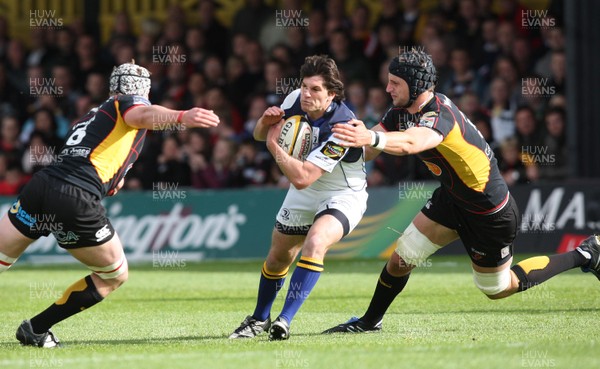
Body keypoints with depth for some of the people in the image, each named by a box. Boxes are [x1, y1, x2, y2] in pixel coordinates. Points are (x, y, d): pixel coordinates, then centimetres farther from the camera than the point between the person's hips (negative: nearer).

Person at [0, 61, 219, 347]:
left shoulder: (93, 115, 33)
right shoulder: (130, 102, 12)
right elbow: (142, 115, -14)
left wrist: (111, 182, 36)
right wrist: (181, 117, -31)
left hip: (41, 184, 6)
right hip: (77, 202, -6)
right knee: (115, 275, 15)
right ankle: (36, 329, 15)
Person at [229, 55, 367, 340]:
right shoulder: (295, 100, -14)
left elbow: (301, 178, -35)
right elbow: (260, 134, 3)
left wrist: (274, 146, -27)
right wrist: (266, 121, -20)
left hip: (343, 196, -7)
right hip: (304, 196, 7)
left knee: (315, 243, -33)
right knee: (278, 257, 15)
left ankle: (284, 321, -33)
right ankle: (259, 319, 41)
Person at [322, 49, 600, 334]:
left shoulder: (440, 115, -34)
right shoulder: (401, 112, -6)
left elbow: (411, 143, -56)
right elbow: (368, 150, -14)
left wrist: (372, 138, -75)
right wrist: (360, 135, -37)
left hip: (489, 212, -8)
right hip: (451, 197, 8)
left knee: (497, 289, 10)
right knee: (400, 260, 1)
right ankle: (370, 321, 24)